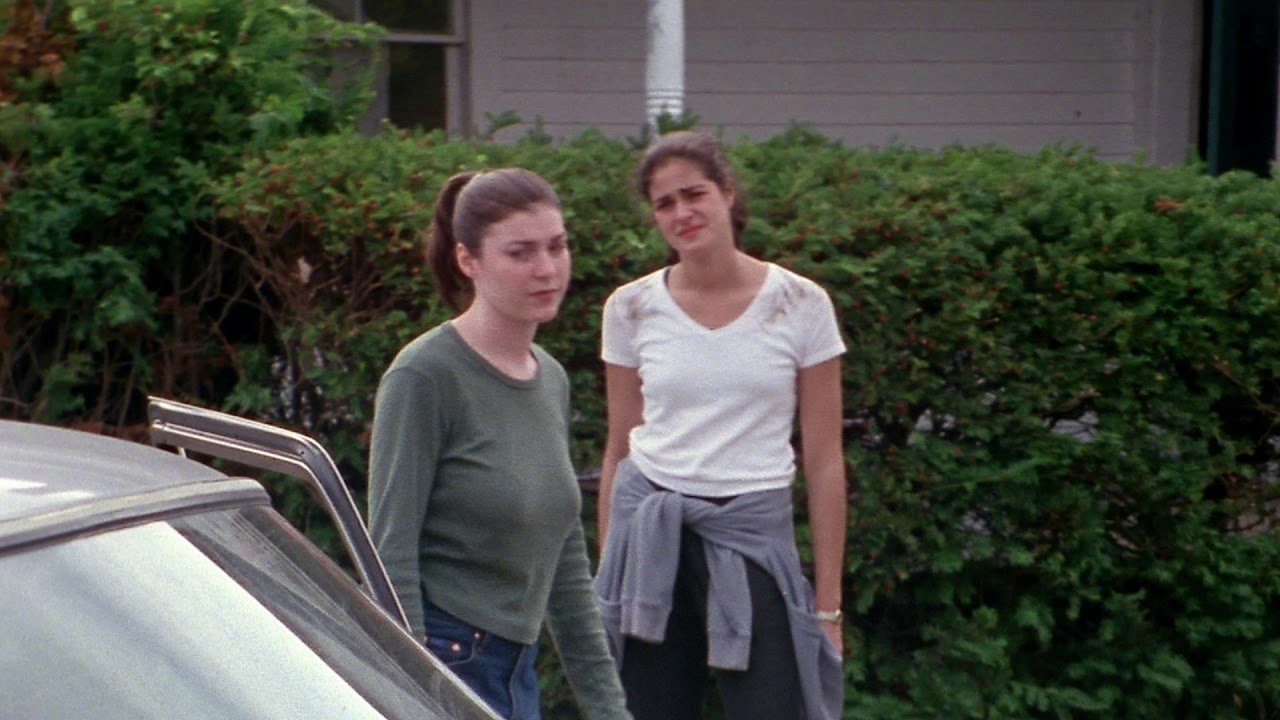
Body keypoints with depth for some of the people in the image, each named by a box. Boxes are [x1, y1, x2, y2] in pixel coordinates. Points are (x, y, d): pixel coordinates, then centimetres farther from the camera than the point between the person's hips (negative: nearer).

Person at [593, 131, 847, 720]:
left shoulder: (800, 305, -1)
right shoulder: (631, 308, 4)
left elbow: (824, 462, 1)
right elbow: (618, 450, 12)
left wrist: (828, 599, -1)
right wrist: (606, 575, 10)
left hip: (755, 537, -2)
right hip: (650, 536, 2)